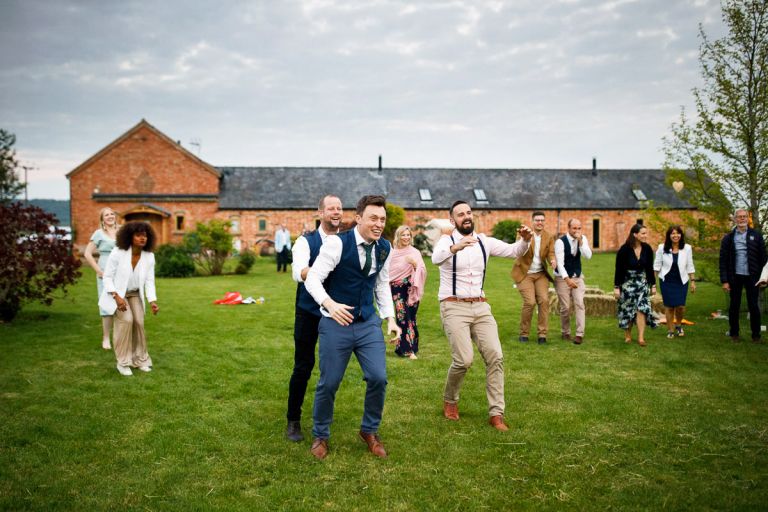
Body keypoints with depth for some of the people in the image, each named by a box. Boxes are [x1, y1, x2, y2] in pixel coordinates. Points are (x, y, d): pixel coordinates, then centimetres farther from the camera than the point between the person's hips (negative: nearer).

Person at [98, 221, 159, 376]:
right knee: (126, 320, -22)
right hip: (116, 293, -4)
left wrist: (153, 302, -25)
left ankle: (139, 359, 8)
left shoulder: (149, 256, -14)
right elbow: (107, 277, -19)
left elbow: (149, 281, -11)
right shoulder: (117, 253, -25)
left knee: (139, 322, -11)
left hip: (135, 294, 4)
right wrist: (117, 297, -29)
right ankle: (123, 362, -11)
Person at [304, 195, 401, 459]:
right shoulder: (337, 243, -16)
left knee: (378, 378, -2)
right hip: (336, 324, -4)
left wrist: (390, 318, 8)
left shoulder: (385, 248, 2)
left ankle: (370, 431, 24)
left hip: (369, 324, 4)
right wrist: (330, 304, -33)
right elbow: (312, 279, -17)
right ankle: (320, 436, 29)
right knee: (329, 383, 5)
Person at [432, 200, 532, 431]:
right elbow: (436, 258, -28)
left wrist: (525, 240, -20)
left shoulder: (484, 242, 8)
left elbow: (514, 251, 2)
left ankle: (496, 413, 2)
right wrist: (455, 247, -49)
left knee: (495, 356, -7)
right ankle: (450, 401, 14)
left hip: (480, 307, 5)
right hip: (454, 307, -4)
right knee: (464, 359, -15)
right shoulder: (447, 241, -5)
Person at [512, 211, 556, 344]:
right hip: (525, 274, -3)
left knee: (544, 300, -11)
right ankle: (524, 333, 4)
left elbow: (551, 253, -2)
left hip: (541, 274, 3)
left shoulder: (549, 237, 4)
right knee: (530, 302, -14)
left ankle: (542, 334, 0)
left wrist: (552, 260, -26)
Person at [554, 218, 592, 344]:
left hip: (578, 277, 3)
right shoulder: (560, 241, -17)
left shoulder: (583, 238, -2)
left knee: (579, 304, -8)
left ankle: (579, 334, -6)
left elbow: (588, 256, -15)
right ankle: (565, 332, 20)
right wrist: (567, 279, -33)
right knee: (565, 307, -1)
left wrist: (580, 242, -26)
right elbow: (560, 262, -23)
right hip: (563, 277, -3)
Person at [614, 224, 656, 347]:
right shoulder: (624, 249, -15)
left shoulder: (647, 249, -4)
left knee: (642, 308, -8)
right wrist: (616, 287, -12)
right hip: (627, 283, -3)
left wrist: (653, 285, 8)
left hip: (642, 282, 3)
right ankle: (628, 335, 22)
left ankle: (641, 337, -5)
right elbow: (618, 269, -11)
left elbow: (650, 268, 6)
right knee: (627, 310, 6)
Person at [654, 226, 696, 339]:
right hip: (666, 281, 0)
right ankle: (670, 330, 17)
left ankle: (678, 325, 23)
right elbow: (657, 265, 3)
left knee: (680, 306, -7)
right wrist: (653, 280, 1)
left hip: (681, 281, 0)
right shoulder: (662, 248, -3)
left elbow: (690, 266, 5)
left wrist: (692, 281, 5)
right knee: (669, 306, 1)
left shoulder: (687, 248, -1)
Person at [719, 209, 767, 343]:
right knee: (734, 306, 8)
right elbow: (723, 260, 1)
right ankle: (734, 333, 19)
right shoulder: (728, 238, 2)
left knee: (753, 306, 5)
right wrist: (724, 280, -5)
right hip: (735, 277, 0)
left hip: (752, 277, 0)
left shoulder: (756, 236, 3)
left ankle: (756, 334, 16)